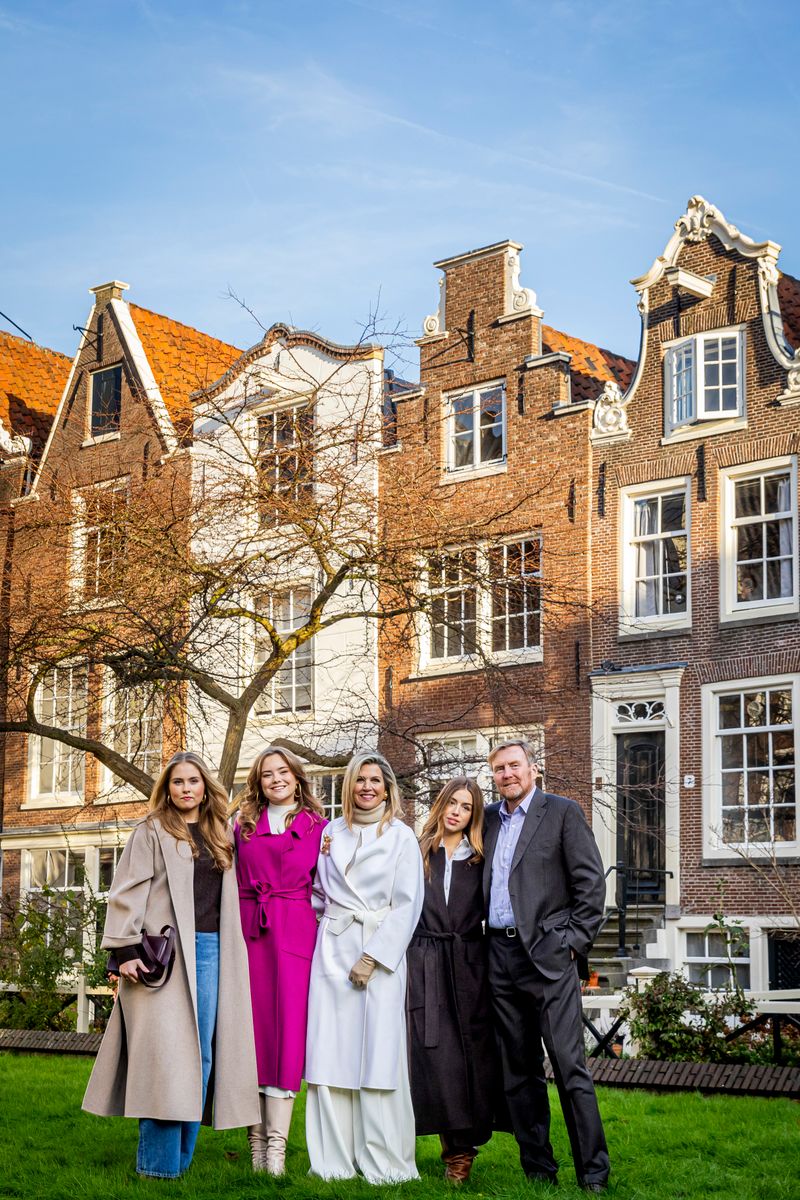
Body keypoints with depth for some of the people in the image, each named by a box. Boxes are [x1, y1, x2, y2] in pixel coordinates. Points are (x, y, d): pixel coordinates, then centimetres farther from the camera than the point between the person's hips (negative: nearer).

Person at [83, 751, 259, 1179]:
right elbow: (128, 892, -4)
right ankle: (158, 1162, -4)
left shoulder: (220, 836, 18)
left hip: (210, 951, 5)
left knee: (201, 1053, 3)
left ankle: (182, 1156, 10)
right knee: (167, 1050, -9)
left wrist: (227, 950, 10)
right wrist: (125, 950, -12)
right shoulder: (152, 832, 3)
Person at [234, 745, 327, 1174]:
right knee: (252, 1026, 1)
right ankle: (256, 1137, 8)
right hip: (248, 932, 2)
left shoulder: (317, 827, 10)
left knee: (287, 1029, -6)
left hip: (295, 933, -2)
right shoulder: (243, 825, 14)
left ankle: (277, 1142, -5)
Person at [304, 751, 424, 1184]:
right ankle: (333, 1160, 5)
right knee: (330, 1050, 0)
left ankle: (383, 1162, 0)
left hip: (380, 952, -3)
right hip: (333, 950, 3)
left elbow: (407, 905, -3)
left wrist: (373, 957, -10)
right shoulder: (331, 832, 13)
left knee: (378, 1054, -6)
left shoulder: (401, 836, 3)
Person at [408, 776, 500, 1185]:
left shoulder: (480, 860, 11)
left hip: (469, 966, 1)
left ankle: (462, 1149, 10)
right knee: (435, 1054, -4)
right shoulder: (418, 854, 8)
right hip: (426, 965, -1)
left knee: (471, 1053, -1)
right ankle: (457, 1148, 5)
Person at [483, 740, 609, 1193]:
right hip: (501, 956, 6)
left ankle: (594, 1171, -2)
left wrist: (575, 940, -9)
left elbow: (591, 882, -4)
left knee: (570, 1065, -8)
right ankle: (538, 1168, 16)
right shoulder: (488, 818, 15)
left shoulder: (562, 812, 0)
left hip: (548, 953, -6)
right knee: (519, 1070, 8)